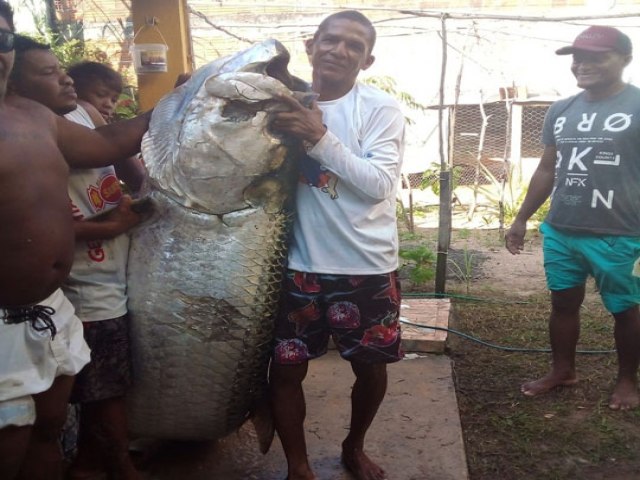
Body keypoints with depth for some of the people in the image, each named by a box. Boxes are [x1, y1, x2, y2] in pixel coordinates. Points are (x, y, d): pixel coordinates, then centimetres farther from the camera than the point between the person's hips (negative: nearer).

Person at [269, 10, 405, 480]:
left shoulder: (382, 108, -8)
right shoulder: (286, 103, 2)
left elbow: (379, 185, -18)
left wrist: (320, 137, -25)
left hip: (368, 267, -1)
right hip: (301, 266, 2)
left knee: (370, 366, 14)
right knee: (286, 368, 5)